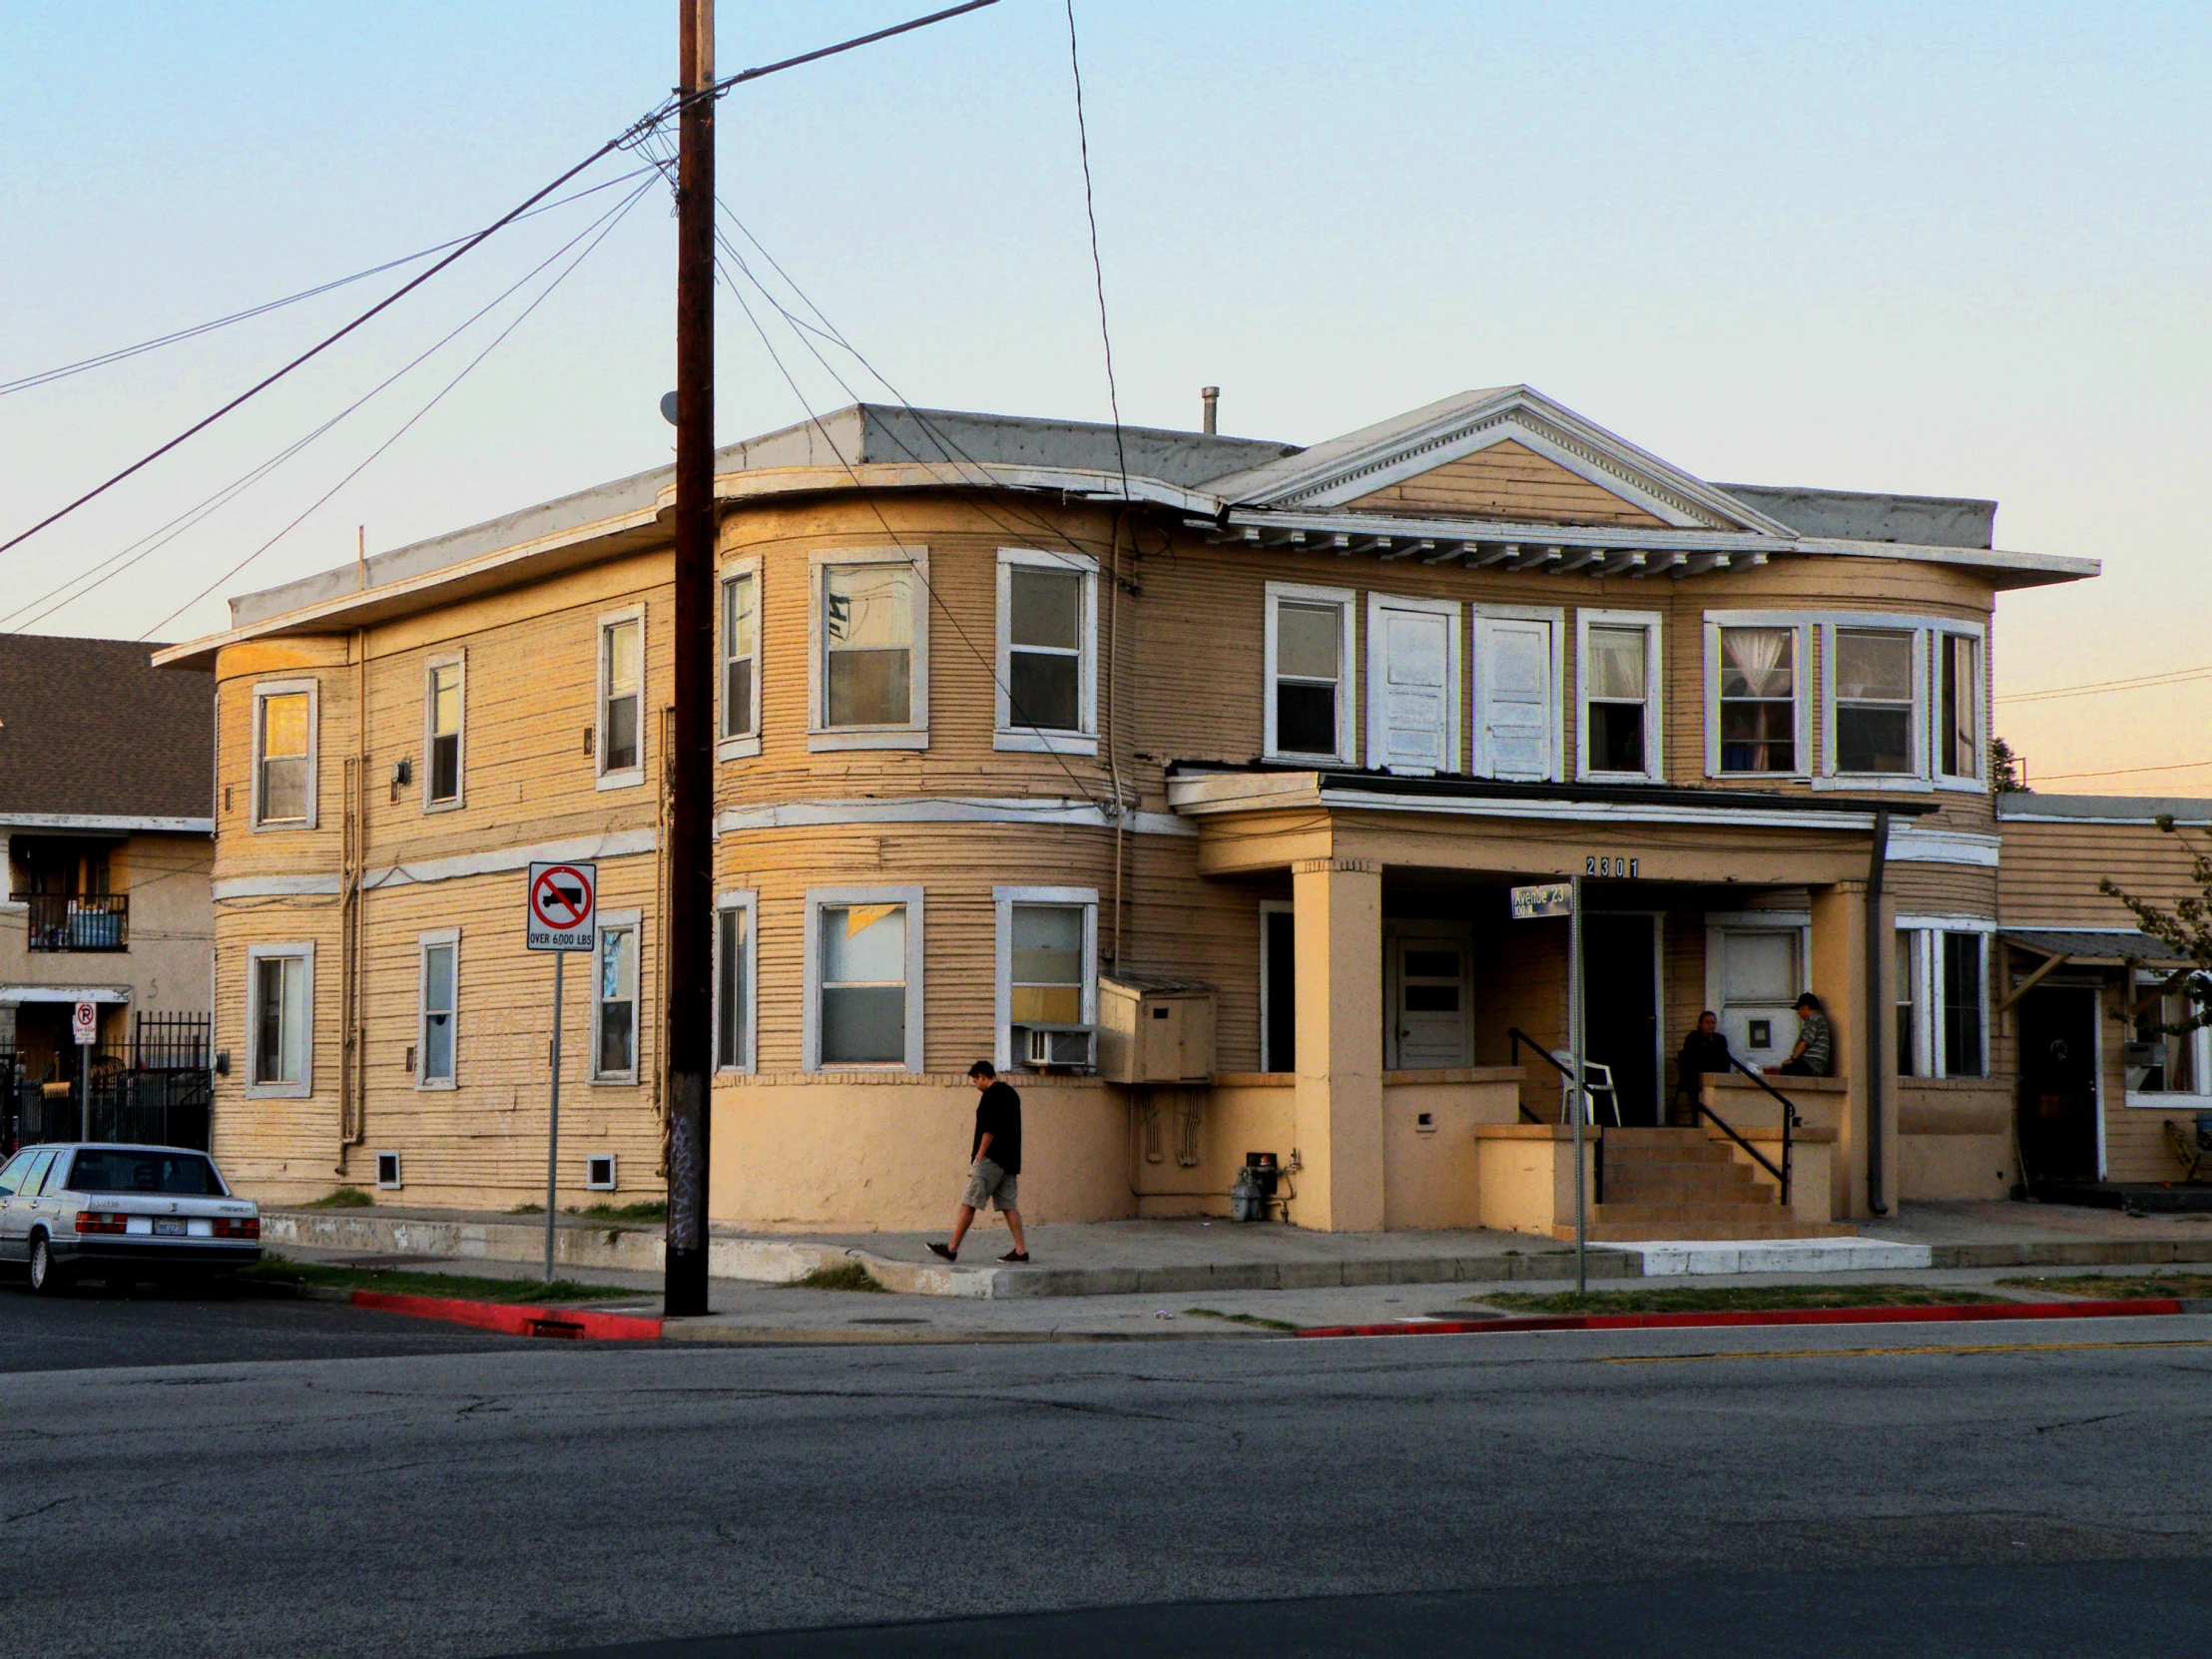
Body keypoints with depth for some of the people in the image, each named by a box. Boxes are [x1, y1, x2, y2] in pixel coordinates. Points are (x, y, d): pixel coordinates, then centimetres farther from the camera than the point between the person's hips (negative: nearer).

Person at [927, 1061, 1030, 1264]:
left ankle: (952, 1249, -4)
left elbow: (989, 1129, -17)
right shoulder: (1010, 1093, 18)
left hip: (991, 1159, -9)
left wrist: (979, 1156, -14)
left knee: (968, 1204, -5)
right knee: (1008, 1205, 7)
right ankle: (1021, 1250, 0)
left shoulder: (991, 1094, -10)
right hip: (1009, 1161, 9)